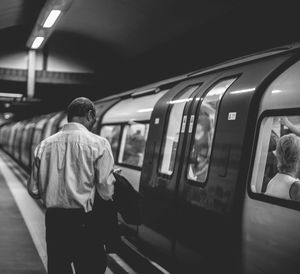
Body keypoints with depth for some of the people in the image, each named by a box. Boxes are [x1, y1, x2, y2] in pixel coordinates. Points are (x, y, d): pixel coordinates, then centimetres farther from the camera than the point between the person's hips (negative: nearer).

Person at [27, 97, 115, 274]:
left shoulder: (45, 145, 5)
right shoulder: (98, 144, -8)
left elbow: (34, 190, 8)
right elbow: (107, 193, -10)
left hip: (53, 220, 5)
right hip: (84, 222, -4)